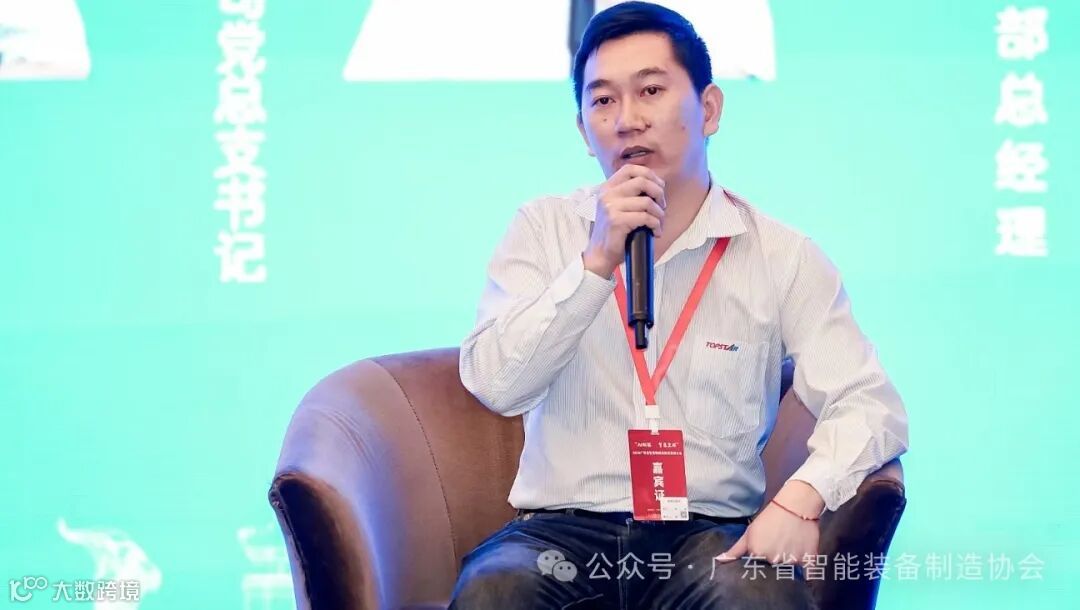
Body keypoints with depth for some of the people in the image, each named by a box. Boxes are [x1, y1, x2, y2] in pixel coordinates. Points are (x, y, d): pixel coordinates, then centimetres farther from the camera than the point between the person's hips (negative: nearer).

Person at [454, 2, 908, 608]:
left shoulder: (782, 256, 4)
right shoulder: (544, 230, 7)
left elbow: (870, 404, -2)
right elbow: (495, 384, -4)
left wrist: (802, 497, -22)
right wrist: (598, 261, -15)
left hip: (712, 533, 0)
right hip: (565, 529, 1)